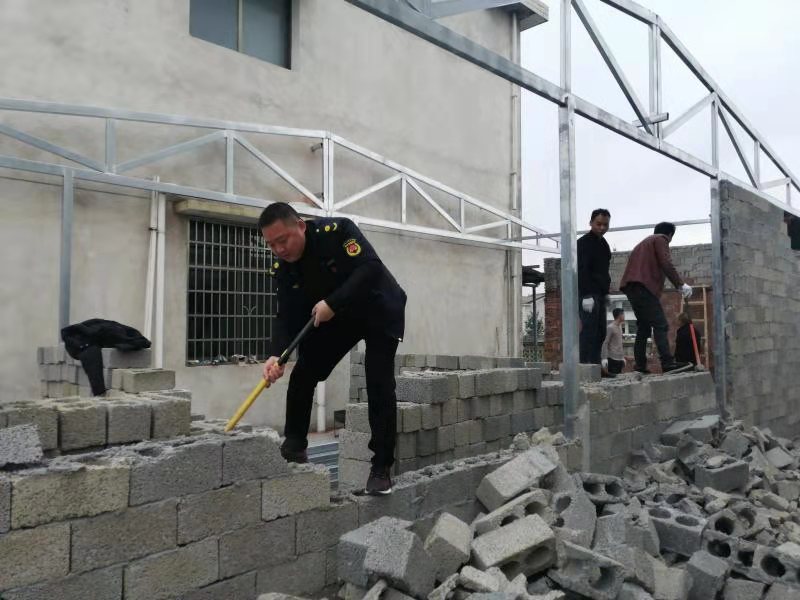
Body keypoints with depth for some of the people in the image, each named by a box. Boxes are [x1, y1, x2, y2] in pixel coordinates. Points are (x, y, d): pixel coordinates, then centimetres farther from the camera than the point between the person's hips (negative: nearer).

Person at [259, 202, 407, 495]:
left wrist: (332, 303, -39)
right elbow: (288, 315, -14)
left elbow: (370, 268, -36)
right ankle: (294, 446, 17)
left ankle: (381, 468, -2)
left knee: (379, 387, -12)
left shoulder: (336, 231, -29)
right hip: (337, 316, 6)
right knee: (302, 376, 0)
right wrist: (278, 354, -30)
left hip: (380, 312, -5)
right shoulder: (282, 267, -11)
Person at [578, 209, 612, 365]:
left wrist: (605, 292, 18)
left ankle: (595, 365, 8)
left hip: (600, 294, 9)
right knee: (588, 330, -13)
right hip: (589, 294, -9)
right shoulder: (584, 242, -7)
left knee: (600, 333, 6)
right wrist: (586, 295, -23)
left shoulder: (603, 243, 20)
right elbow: (582, 270, -16)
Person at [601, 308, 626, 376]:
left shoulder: (620, 326, 15)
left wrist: (623, 357, 20)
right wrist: (604, 358, -18)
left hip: (620, 358, 8)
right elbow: (605, 343, -13)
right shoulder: (611, 327, -10)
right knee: (612, 377, -9)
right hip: (612, 358, -8)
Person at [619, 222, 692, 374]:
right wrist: (681, 285, -10)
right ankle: (668, 363, -23)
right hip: (644, 285, -9)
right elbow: (666, 264, -8)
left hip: (630, 286, 9)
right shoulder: (661, 239, 7)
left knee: (643, 326, 11)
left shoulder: (644, 242, 33)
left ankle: (640, 366, 7)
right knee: (660, 325, -14)